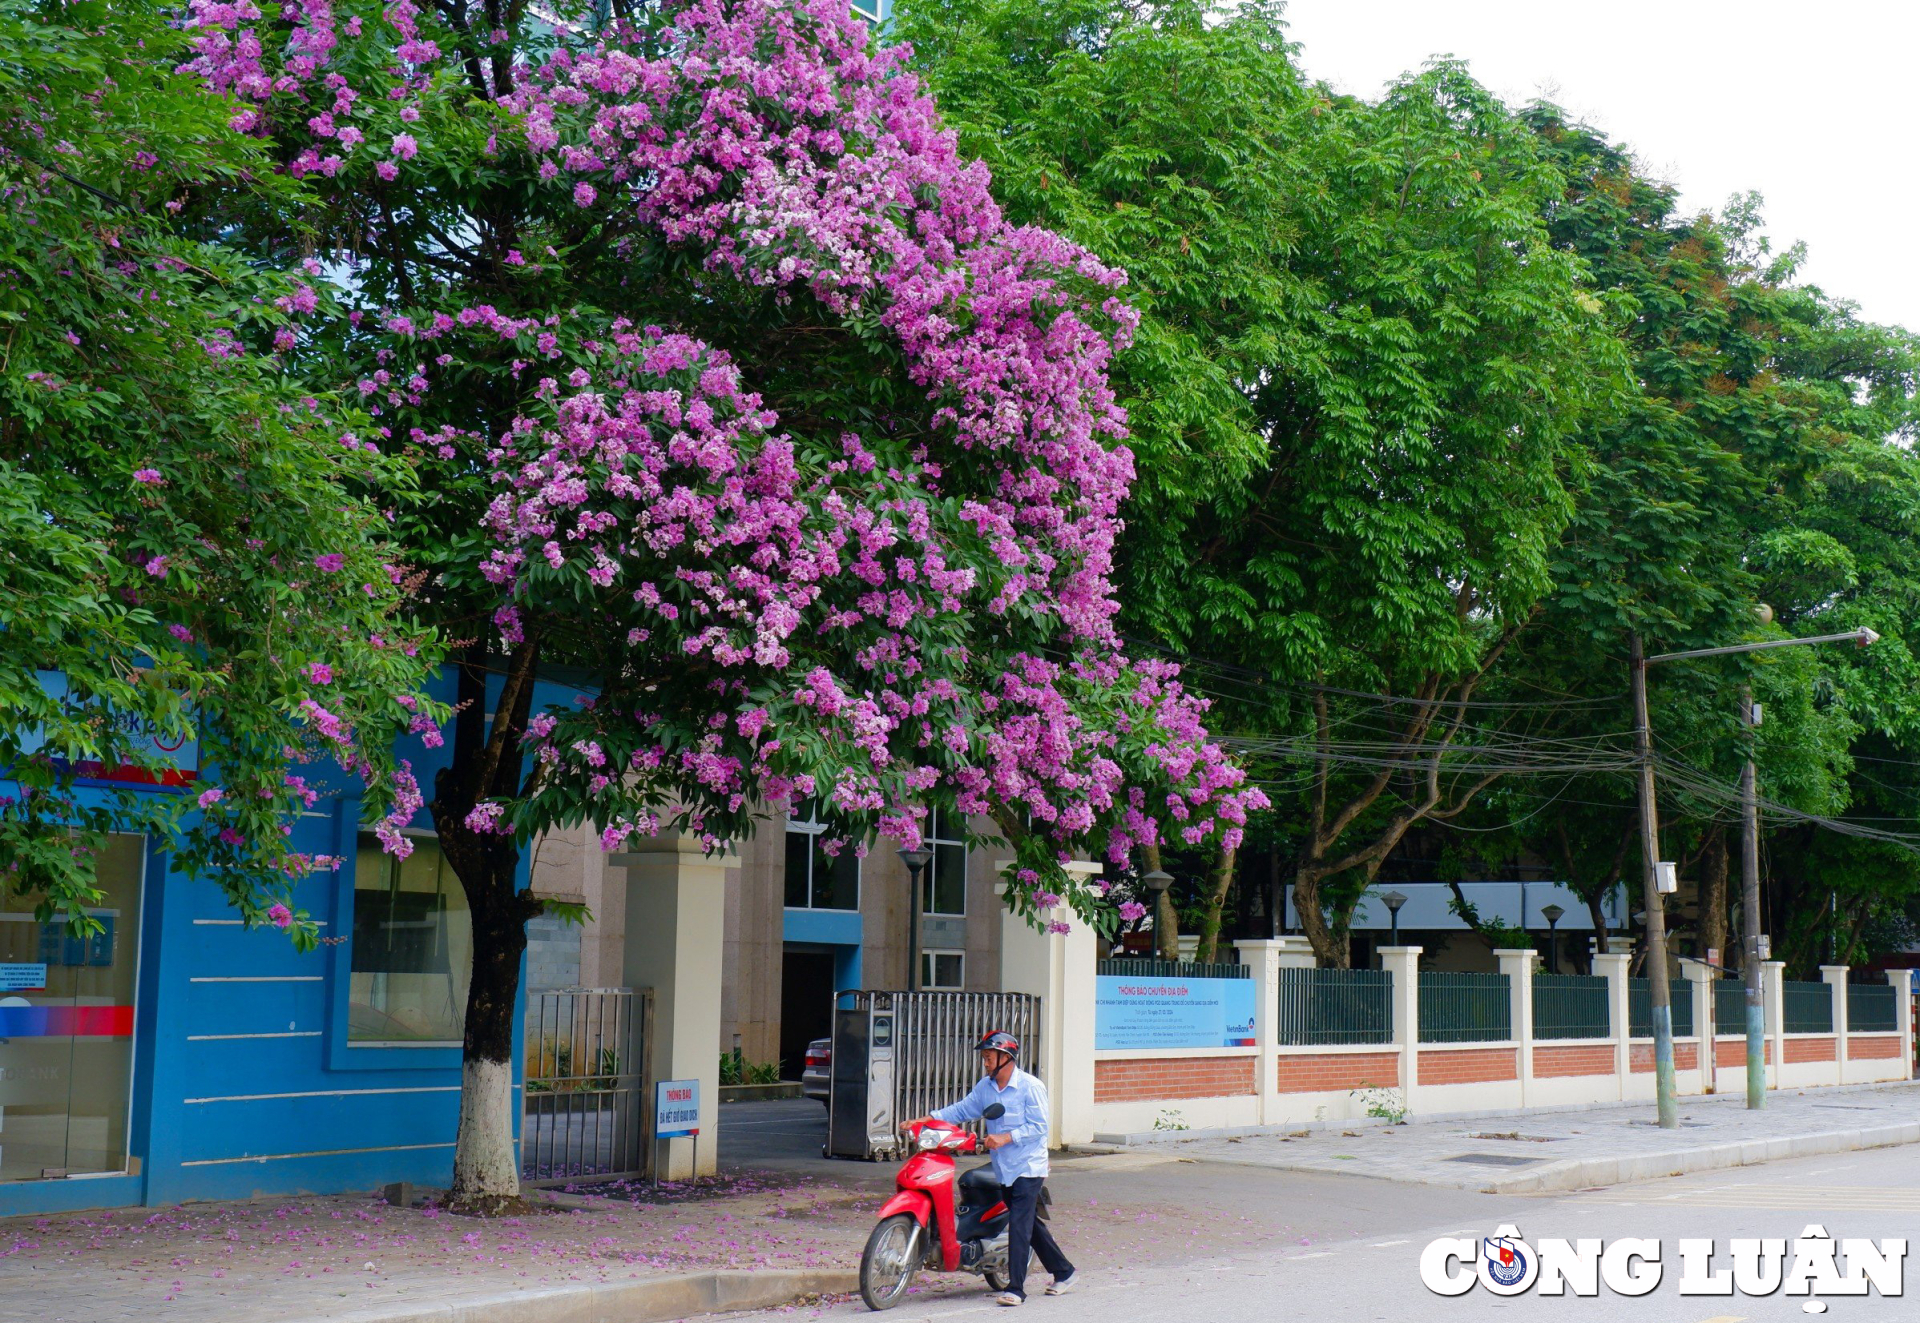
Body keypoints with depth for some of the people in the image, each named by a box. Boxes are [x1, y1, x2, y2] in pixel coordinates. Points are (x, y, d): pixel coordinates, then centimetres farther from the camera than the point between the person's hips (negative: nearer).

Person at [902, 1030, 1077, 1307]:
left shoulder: (1030, 1086, -12)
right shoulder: (985, 1087, 9)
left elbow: (1038, 1126, -14)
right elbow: (962, 1110, 7)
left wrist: (1006, 1138, -24)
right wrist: (926, 1119, -4)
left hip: (1027, 1168, -7)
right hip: (1003, 1170, 7)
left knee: (1019, 1226, -13)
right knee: (1031, 1225, 15)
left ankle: (1016, 1289, -10)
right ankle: (1064, 1273, 29)